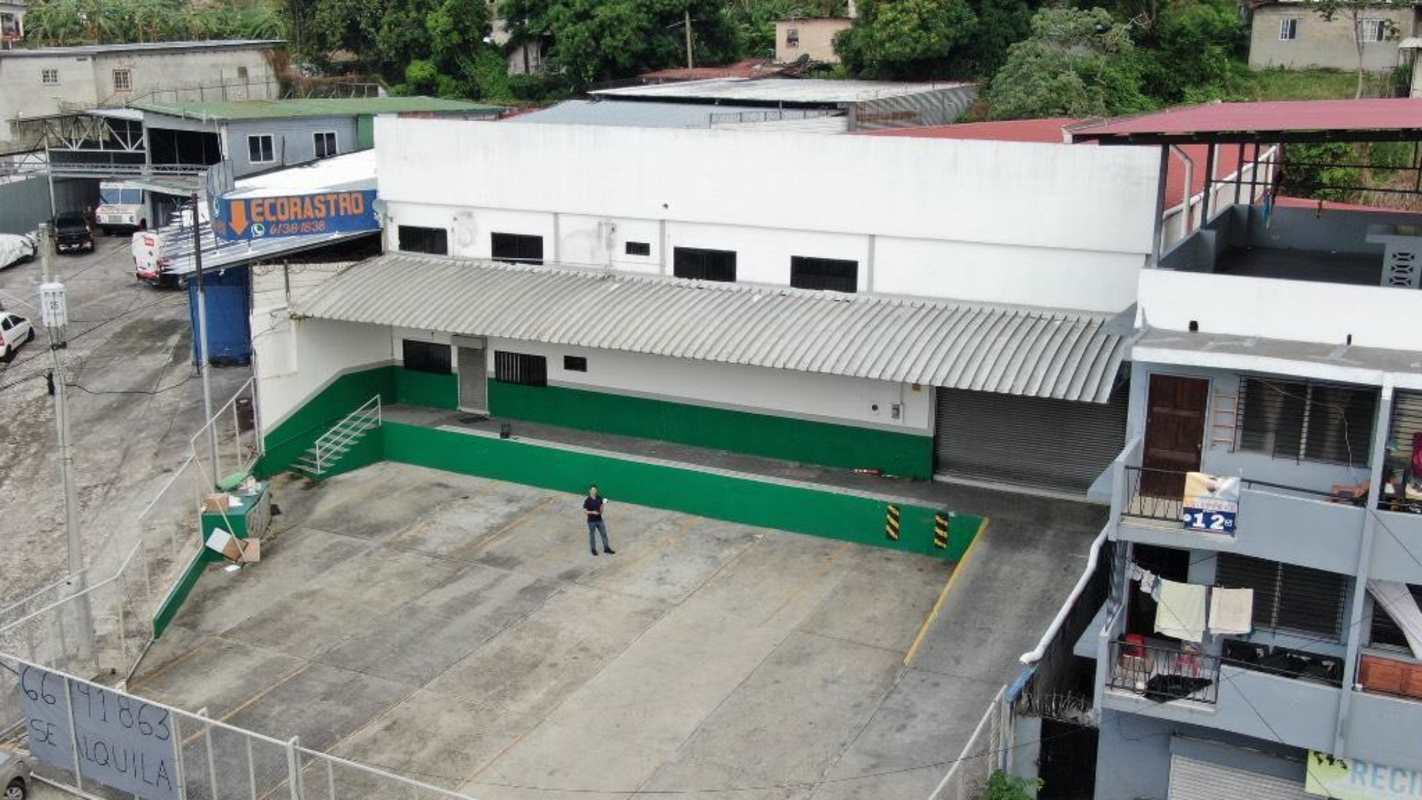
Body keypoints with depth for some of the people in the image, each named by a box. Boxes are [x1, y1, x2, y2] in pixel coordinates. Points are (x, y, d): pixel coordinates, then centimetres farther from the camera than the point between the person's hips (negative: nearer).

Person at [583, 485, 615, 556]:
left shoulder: (599, 498, -1)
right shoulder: (587, 500, -14)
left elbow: (601, 510, 5)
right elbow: (584, 511, -14)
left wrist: (603, 504, -14)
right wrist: (592, 512, -26)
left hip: (599, 520, 4)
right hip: (591, 521, -4)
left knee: (604, 534, 8)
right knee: (592, 535, 10)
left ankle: (606, 548, 19)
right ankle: (593, 549, 25)